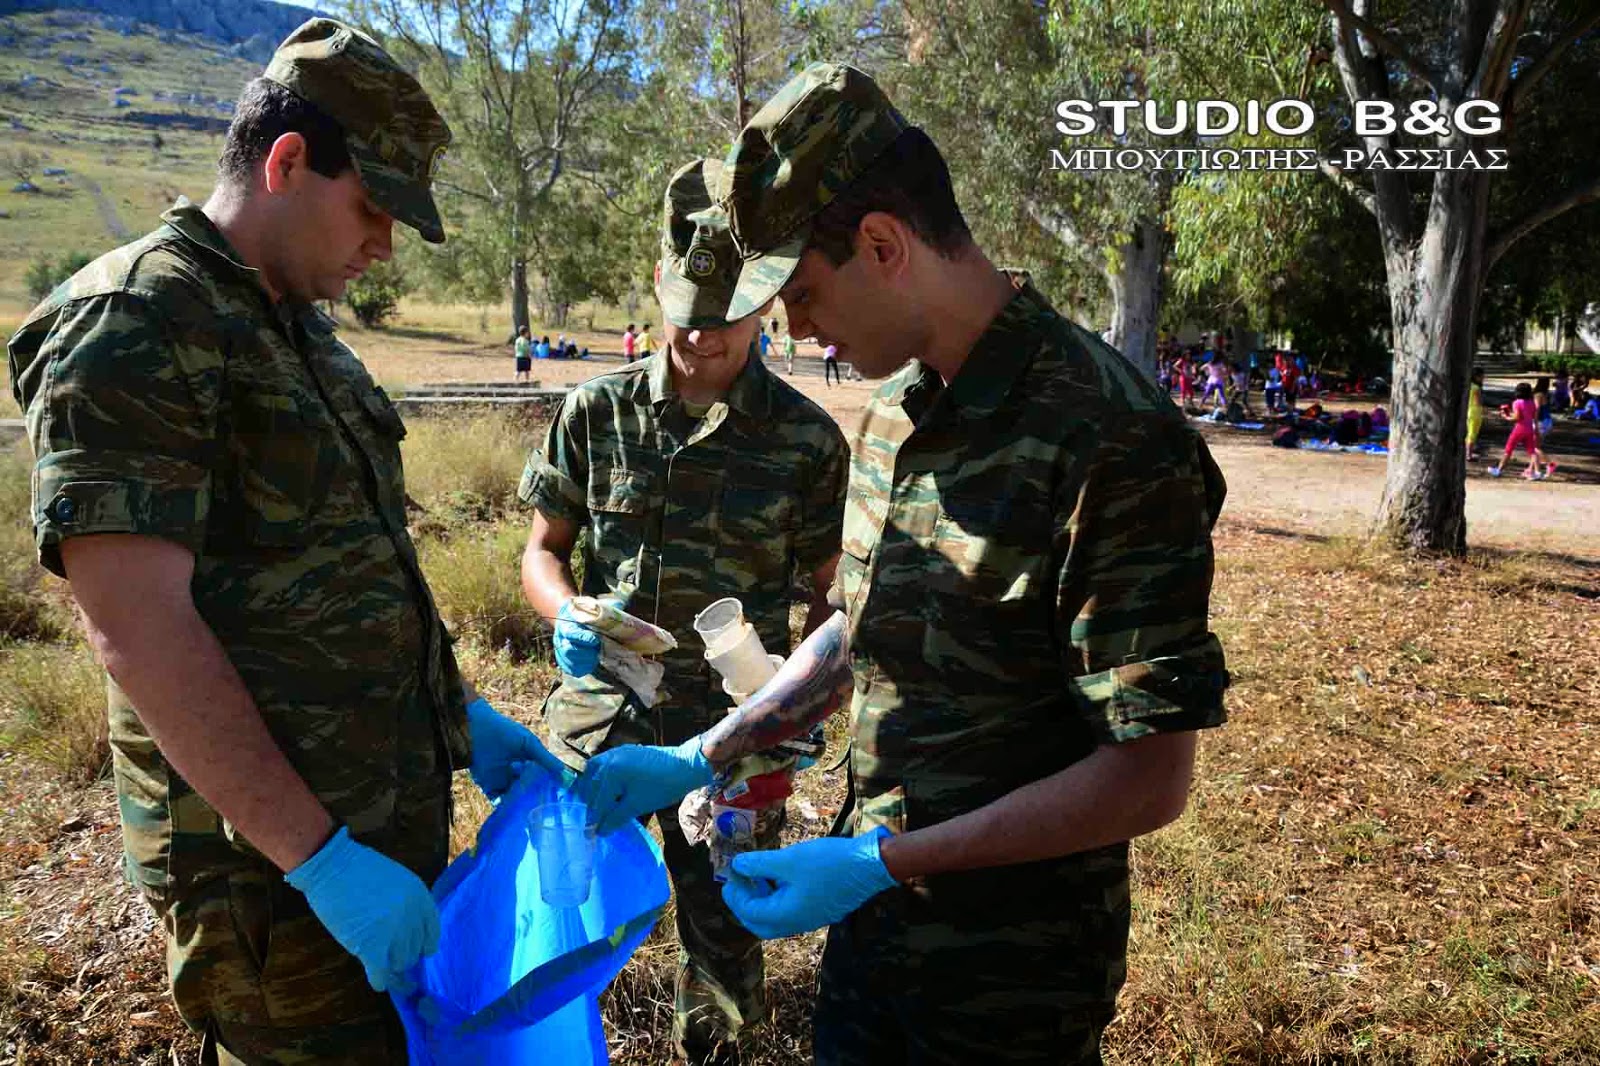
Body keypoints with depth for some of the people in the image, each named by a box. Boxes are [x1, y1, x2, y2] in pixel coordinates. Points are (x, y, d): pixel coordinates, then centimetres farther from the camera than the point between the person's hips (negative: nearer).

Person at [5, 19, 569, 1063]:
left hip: (398, 813, 9)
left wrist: (465, 713, 14)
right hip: (270, 861, -8)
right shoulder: (132, 326, -16)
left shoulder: (307, 332, 13)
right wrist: (322, 858, -23)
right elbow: (139, 626, -23)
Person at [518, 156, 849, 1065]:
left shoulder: (808, 438, -7)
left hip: (733, 727, -1)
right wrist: (568, 616, -16)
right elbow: (544, 550, 6)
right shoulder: (597, 411, -2)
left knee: (725, 937, 14)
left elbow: (832, 593, 1)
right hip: (598, 713, 2)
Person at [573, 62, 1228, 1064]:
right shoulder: (895, 411, 2)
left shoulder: (1111, 441, -24)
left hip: (1010, 979, -6)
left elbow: (1151, 774, -22)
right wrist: (695, 759, 7)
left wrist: (881, 860, -22)